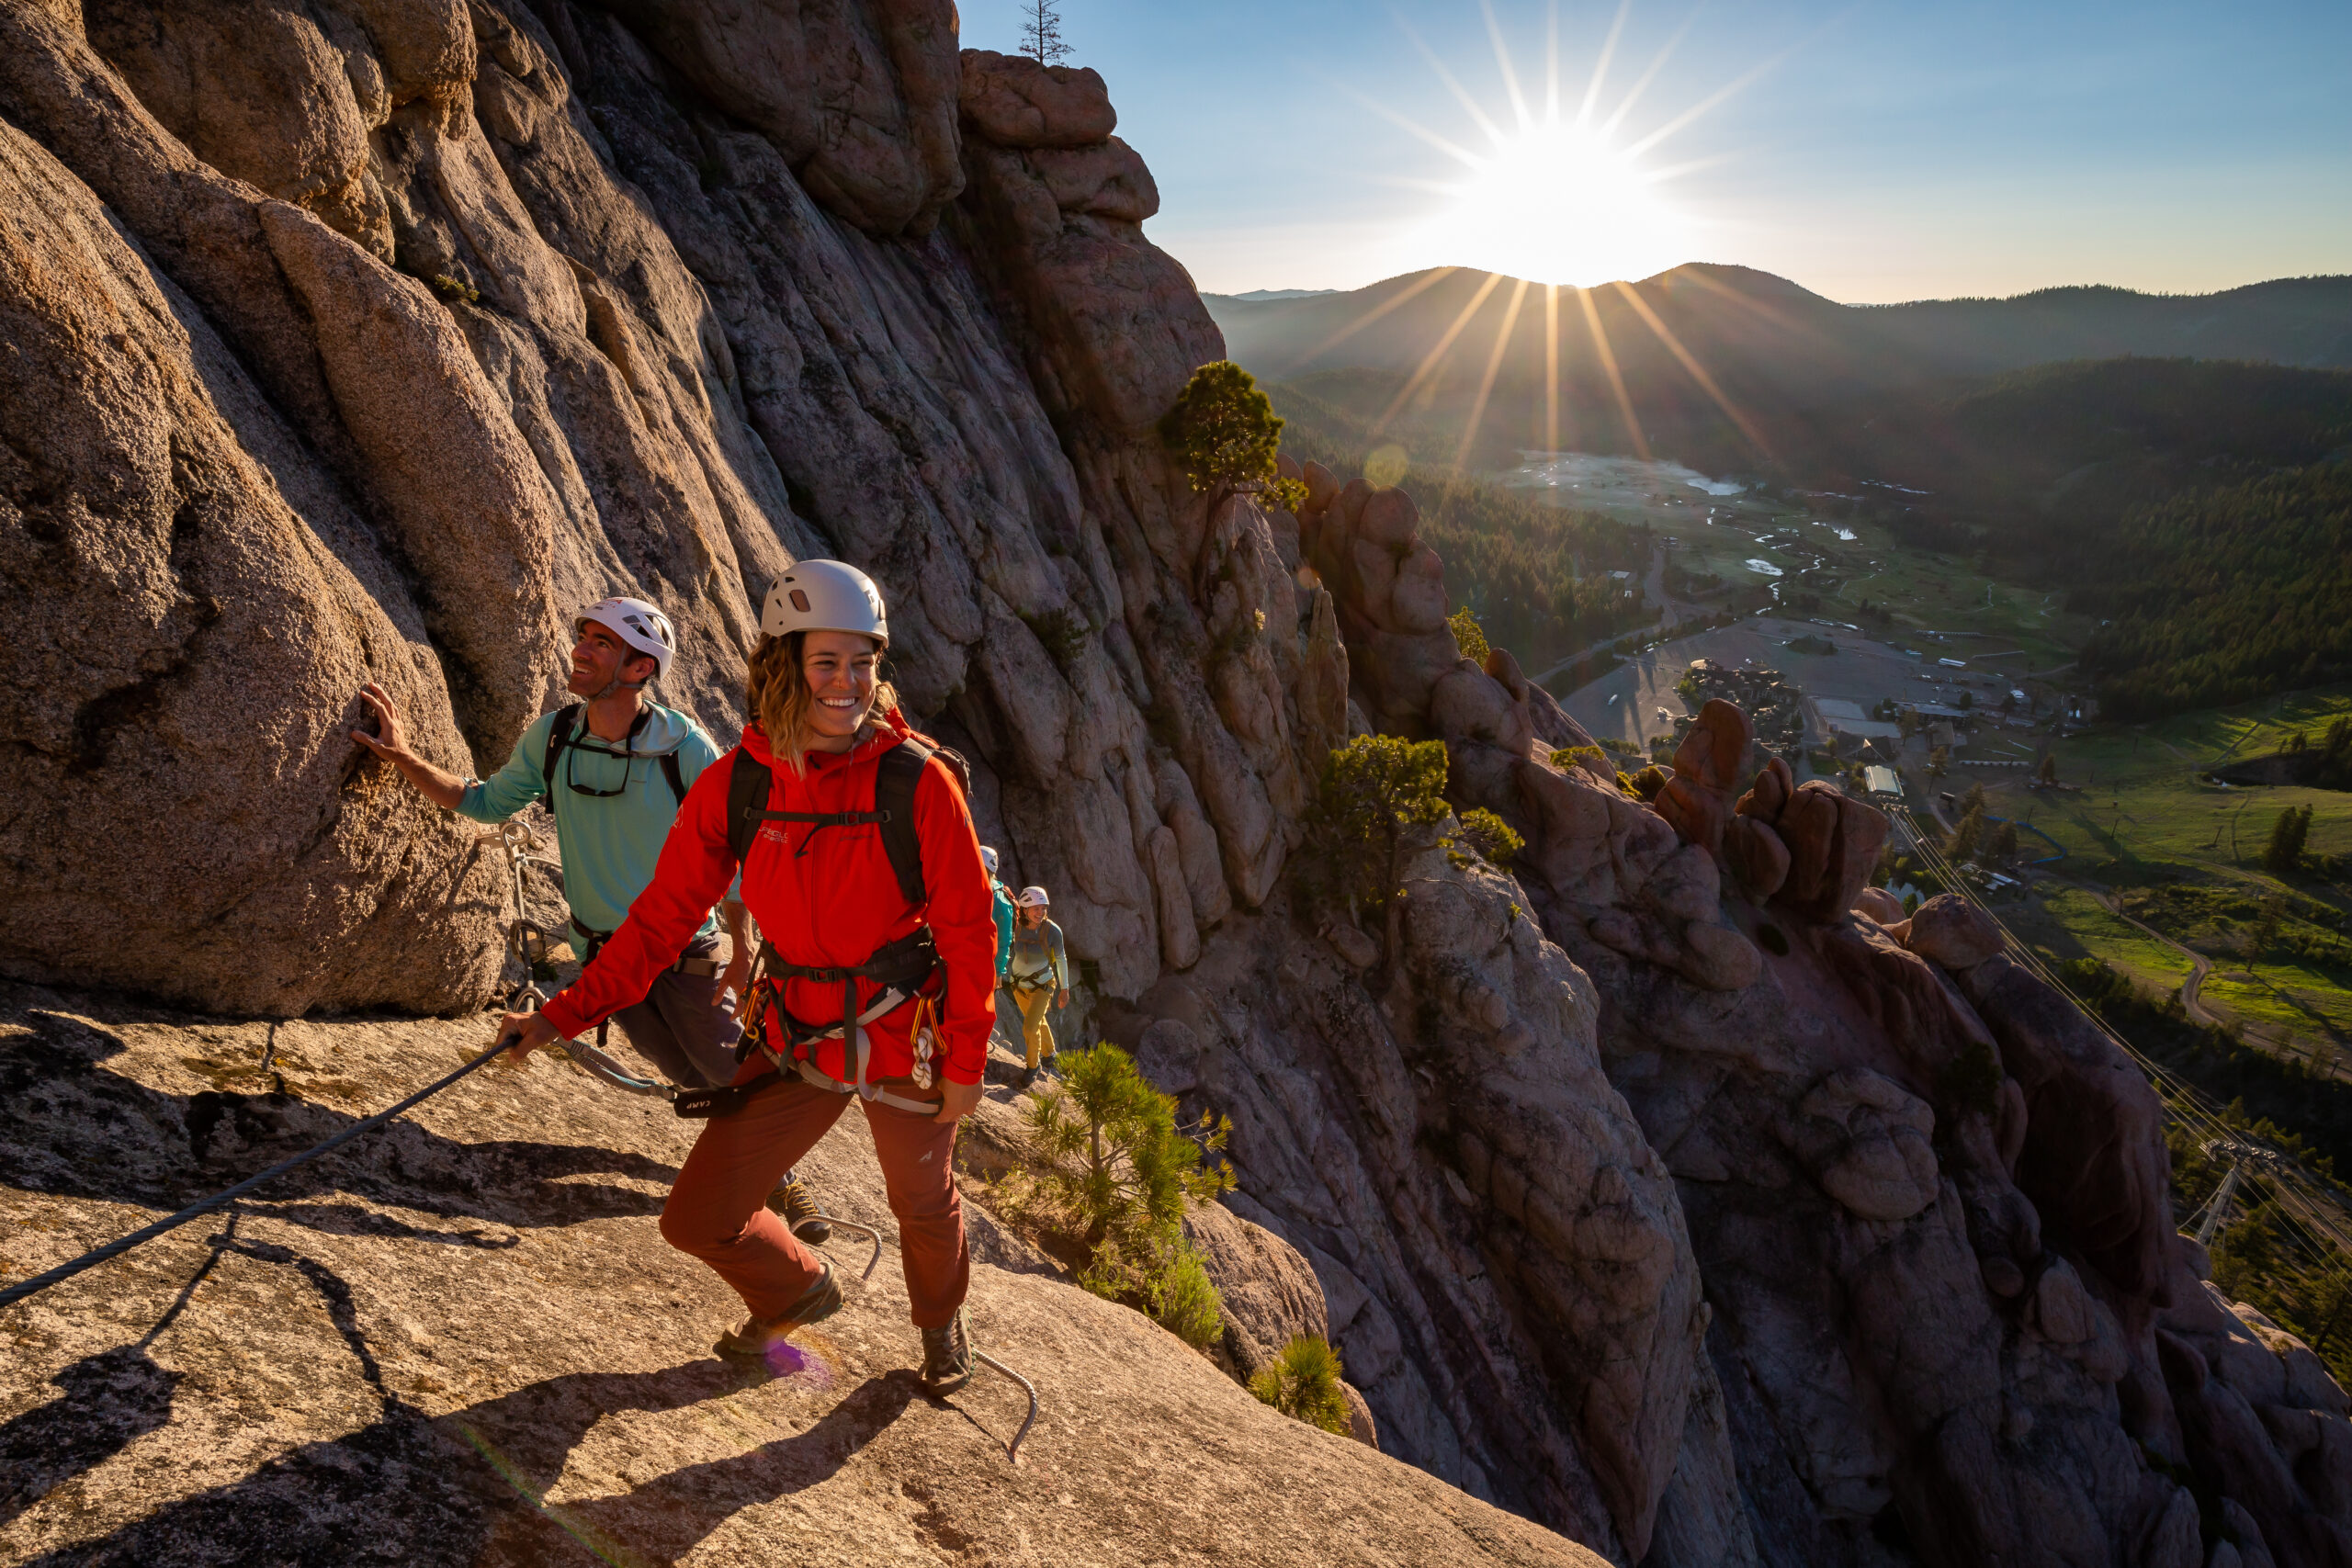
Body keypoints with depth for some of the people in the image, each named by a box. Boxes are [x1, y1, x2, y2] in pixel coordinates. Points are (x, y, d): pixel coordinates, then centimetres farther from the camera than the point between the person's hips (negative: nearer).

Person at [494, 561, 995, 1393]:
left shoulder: (917, 780, -19)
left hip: (905, 1039, -2)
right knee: (699, 1221, 5)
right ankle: (799, 1291, 41)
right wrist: (565, 1013, -6)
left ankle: (942, 1322, 56)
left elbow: (968, 926, -13)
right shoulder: (735, 786, -10)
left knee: (923, 1207, 20)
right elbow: (663, 915, -2)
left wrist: (966, 1059, -9)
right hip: (794, 1043, 3)